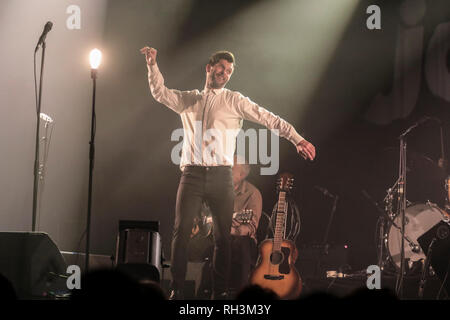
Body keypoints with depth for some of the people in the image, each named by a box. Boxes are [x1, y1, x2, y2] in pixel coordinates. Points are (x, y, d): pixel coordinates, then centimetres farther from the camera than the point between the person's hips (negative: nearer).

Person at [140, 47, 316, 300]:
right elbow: (160, 92, 14)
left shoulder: (234, 101, 9)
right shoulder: (188, 100, 18)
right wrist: (152, 64, 2)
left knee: (223, 236, -1)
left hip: (221, 176, -1)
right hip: (191, 175, 1)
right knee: (181, 232, -5)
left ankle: (220, 293, 6)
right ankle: (176, 292, -1)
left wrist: (297, 139, -4)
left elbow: (268, 118, 3)